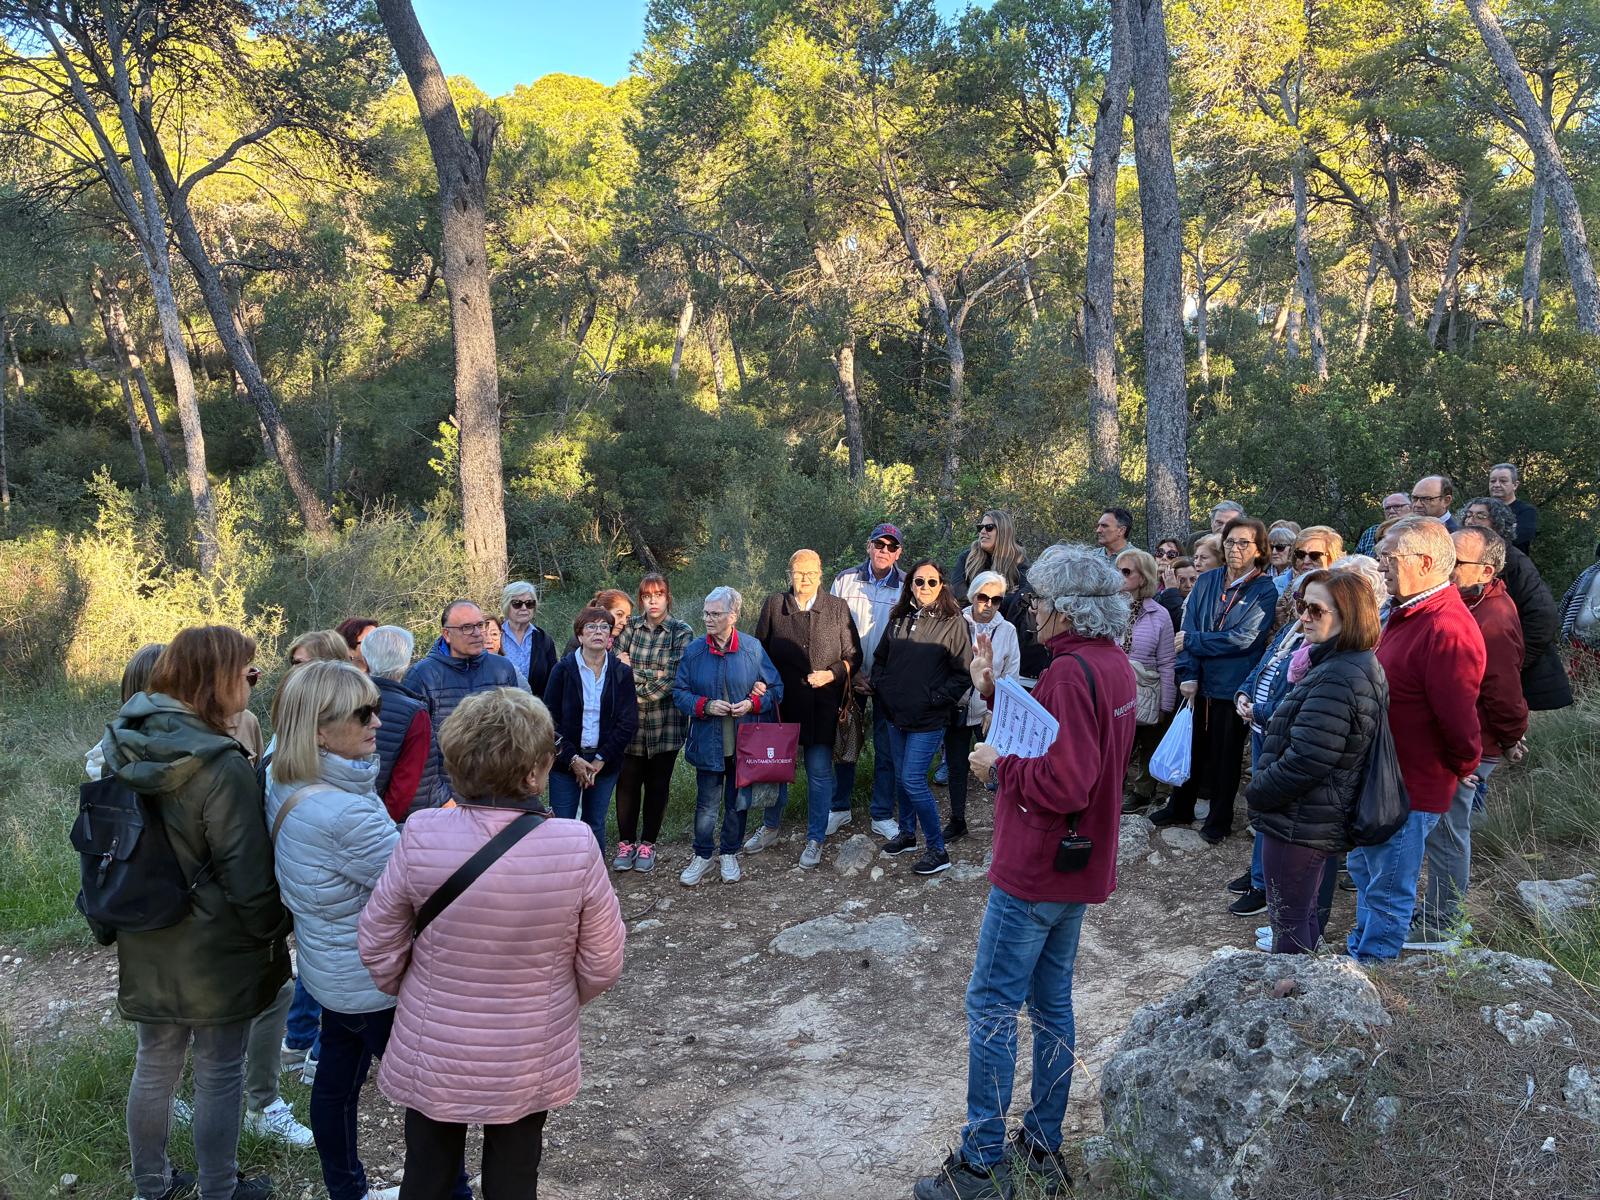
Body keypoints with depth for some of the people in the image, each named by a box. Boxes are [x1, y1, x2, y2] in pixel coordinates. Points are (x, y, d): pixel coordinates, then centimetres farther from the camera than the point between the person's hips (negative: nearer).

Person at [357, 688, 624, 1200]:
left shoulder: (421, 836, -23)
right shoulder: (576, 845, -25)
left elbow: (377, 946, -9)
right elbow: (602, 963, -12)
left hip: (431, 1056, 1)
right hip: (529, 1061, 0)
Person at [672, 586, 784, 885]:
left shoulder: (753, 648, -5)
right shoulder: (694, 651, -4)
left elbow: (776, 688, 1)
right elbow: (679, 692, 1)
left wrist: (753, 703, -16)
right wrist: (706, 706, -15)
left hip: (746, 744, 0)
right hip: (708, 744, 0)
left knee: (739, 802, 13)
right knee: (707, 804, 5)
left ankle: (729, 854, 33)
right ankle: (702, 856, 26)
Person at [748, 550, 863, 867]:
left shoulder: (838, 609, 1)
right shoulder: (774, 605, 3)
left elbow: (853, 656, 5)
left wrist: (831, 674, -12)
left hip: (822, 706, -1)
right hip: (782, 702, 1)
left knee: (819, 772, 3)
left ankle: (815, 839, 17)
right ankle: (770, 827, 33)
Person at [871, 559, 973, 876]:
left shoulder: (953, 623, -9)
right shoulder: (898, 619, 8)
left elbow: (963, 672, -9)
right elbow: (880, 658, 19)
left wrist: (936, 699, -13)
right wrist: (881, 689, 7)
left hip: (928, 719, -6)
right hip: (896, 715, 6)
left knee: (913, 780, -9)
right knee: (902, 777, 16)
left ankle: (937, 850, 3)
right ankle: (907, 834, 34)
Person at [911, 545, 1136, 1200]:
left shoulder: (1072, 672, -23)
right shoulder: (1113, 663, 8)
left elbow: (1064, 782, -28)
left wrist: (1000, 764, -14)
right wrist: (997, 692, 5)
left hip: (1035, 873, -10)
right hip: (1077, 871, 10)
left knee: (991, 1006, 0)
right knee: (1051, 1002, 18)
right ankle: (1043, 1147, 29)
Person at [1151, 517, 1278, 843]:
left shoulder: (1265, 591, -9)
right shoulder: (1207, 581, 4)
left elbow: (1243, 639, -19)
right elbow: (1189, 628, -2)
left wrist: (1192, 641, -14)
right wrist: (1188, 674, -12)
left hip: (1232, 687, -4)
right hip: (1199, 684, 4)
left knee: (1225, 755, 10)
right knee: (1191, 748, 16)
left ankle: (1220, 820, 26)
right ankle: (1180, 809, 32)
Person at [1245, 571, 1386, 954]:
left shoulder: (1338, 679, -26)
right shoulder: (1362, 666, 9)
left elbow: (1306, 759, -28)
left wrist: (1257, 793, -13)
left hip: (1299, 822, -10)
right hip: (1324, 821, 10)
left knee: (1288, 922, 3)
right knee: (1304, 913, 23)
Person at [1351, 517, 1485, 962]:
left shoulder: (1447, 629, -27)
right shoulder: (1407, 613, 7)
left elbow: (1458, 717, -26)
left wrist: (1465, 765, -8)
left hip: (1411, 786, -10)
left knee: (1389, 888, 6)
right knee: (1363, 867, 25)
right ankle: (1358, 950, 42)